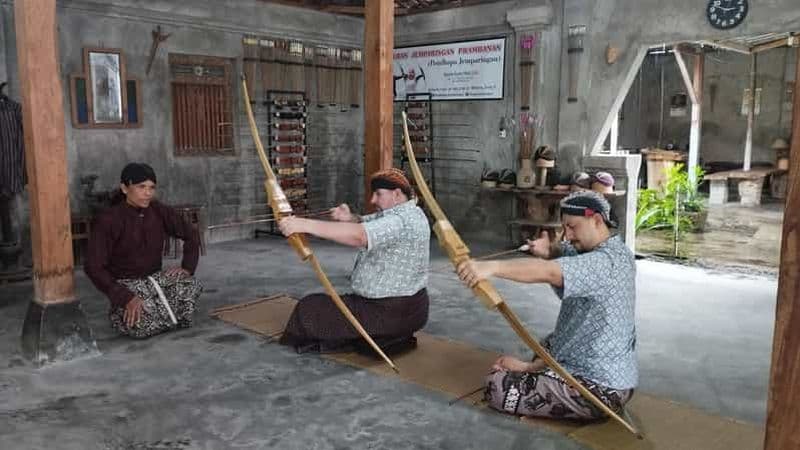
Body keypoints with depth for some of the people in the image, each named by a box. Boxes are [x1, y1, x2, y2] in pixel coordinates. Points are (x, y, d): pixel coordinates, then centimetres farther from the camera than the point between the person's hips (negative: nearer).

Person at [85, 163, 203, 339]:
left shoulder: (160, 212, -3)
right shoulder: (108, 220, -16)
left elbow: (191, 235, 9)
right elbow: (94, 267, -18)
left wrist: (187, 268, -6)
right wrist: (127, 298, -26)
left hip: (156, 278, 4)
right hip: (127, 284, -4)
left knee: (193, 286, -26)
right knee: (140, 327, -32)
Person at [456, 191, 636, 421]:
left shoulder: (607, 262, -25)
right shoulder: (607, 250, 7)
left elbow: (548, 272, -39)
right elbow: (564, 256, 4)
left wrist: (491, 267, -48)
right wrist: (548, 251, -19)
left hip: (601, 388, -10)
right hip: (610, 373, 10)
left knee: (498, 386, -13)